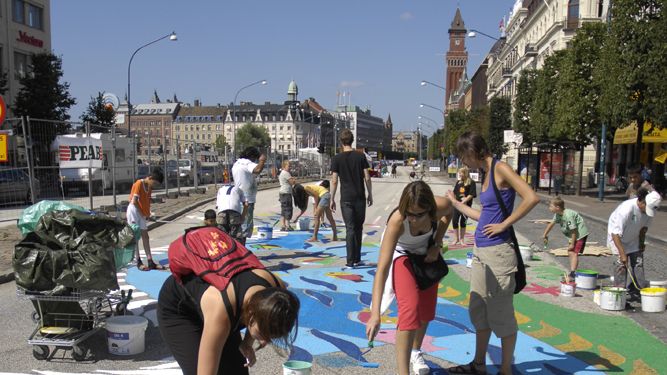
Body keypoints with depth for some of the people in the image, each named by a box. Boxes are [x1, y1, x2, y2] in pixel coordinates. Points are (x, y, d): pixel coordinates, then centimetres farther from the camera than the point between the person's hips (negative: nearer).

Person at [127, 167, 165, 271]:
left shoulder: (149, 187, 8)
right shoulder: (139, 184, -15)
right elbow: (134, 201, -19)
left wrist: (147, 214, -3)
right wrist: (142, 214, -12)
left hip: (142, 214, 8)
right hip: (134, 211, -8)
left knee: (145, 236, 5)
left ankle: (150, 262, 6)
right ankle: (138, 262, 0)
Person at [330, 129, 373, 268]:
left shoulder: (337, 159, -3)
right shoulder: (361, 156, 1)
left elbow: (334, 181, -5)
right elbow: (367, 178, -1)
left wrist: (332, 199, 2)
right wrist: (370, 194, 10)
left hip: (346, 199, -1)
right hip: (360, 198, 1)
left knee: (350, 228, 1)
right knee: (358, 228, 12)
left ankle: (350, 261, -2)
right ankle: (357, 259, 18)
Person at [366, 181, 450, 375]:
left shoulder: (440, 207, -33)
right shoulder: (397, 221, -42)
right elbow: (382, 268, -45)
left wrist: (437, 245, -14)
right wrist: (375, 314, -51)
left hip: (427, 251, 4)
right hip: (401, 253, -4)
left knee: (427, 308, 10)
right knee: (410, 308, -20)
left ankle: (415, 352, 36)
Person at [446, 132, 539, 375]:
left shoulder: (501, 169, -11)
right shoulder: (486, 175, 14)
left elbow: (531, 198, -22)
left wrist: (504, 225, -18)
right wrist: (457, 204, 24)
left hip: (497, 251, -9)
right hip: (481, 250, 9)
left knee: (501, 313, 2)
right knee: (479, 310, 17)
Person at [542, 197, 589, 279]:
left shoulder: (568, 215, -29)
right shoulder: (558, 214, -2)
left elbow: (573, 230, -26)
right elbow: (552, 223, 14)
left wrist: (572, 244, -20)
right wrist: (545, 235, 19)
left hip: (580, 233, -10)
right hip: (573, 235, 10)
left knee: (574, 253, -18)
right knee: (570, 253, 15)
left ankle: (572, 274, -24)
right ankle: (572, 272, 25)